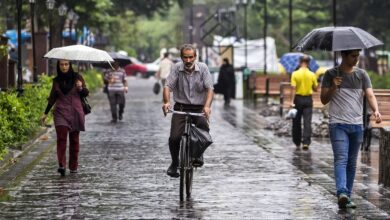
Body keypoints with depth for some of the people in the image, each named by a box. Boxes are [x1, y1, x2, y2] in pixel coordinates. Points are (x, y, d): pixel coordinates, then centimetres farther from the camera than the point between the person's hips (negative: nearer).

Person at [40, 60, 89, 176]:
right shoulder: (56, 80, 8)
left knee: (74, 139, 5)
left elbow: (86, 93, 5)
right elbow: (52, 98, 17)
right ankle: (61, 166, -22)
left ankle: (73, 167, 15)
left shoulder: (77, 77, 2)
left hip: (75, 113, 0)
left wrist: (81, 88, -16)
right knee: (61, 137, -15)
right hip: (61, 113, 0)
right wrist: (45, 113, 17)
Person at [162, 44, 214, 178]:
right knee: (174, 137, -15)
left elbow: (209, 89, -12)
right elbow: (168, 86, -11)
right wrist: (166, 102, -32)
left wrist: (207, 106, -30)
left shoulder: (203, 68, -4)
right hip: (181, 107, 0)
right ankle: (174, 163, 12)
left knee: (203, 126, -31)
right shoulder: (177, 68, -4)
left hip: (199, 108, 0)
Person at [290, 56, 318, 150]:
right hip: (308, 99, 1)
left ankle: (297, 143, 18)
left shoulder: (295, 74, -8)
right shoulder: (312, 75, -3)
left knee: (296, 122, 11)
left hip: (298, 99, -1)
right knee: (307, 122, 0)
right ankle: (306, 142, -11)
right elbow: (315, 88, 4)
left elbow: (293, 89, -12)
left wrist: (292, 101, -12)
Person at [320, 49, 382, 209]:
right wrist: (333, 87, -15)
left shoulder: (362, 75, 9)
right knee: (341, 159, -17)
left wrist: (376, 110, -21)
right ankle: (342, 193, -31)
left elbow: (370, 95, -1)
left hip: (357, 125, 4)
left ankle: (347, 197, 14)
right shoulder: (331, 74, 2)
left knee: (352, 163, 8)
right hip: (338, 124, -4)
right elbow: (324, 100, 4)